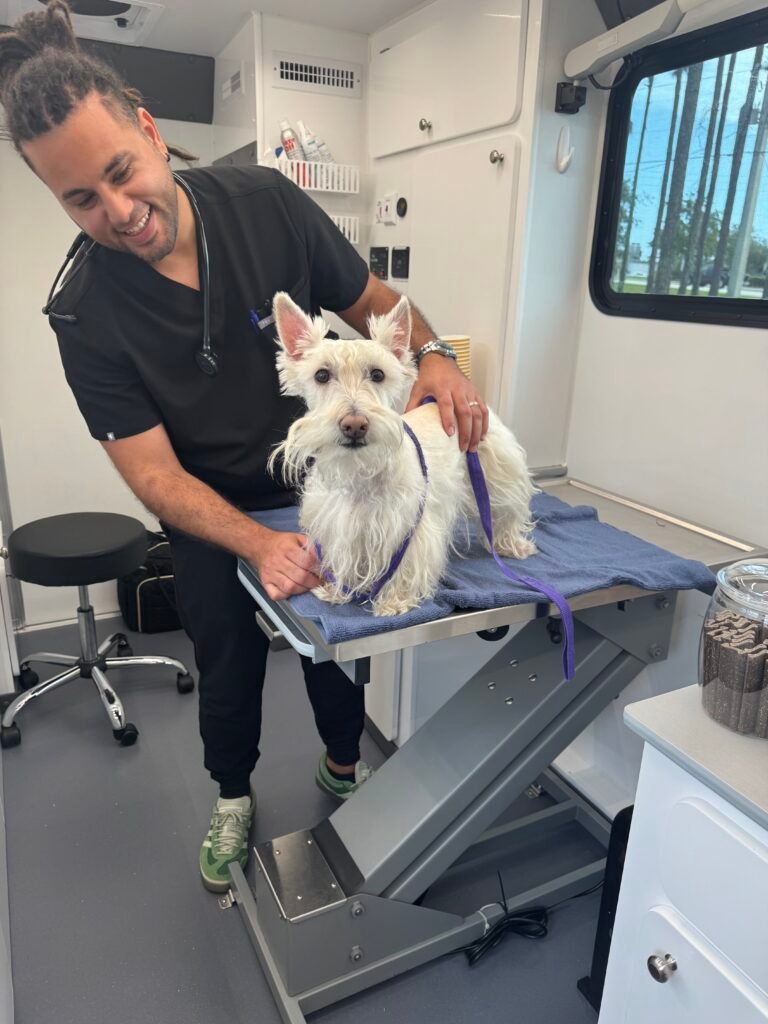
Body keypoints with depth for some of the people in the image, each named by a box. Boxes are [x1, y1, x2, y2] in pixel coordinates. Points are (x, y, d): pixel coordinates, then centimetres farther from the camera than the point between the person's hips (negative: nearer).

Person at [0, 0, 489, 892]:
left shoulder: (268, 204, -19)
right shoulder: (84, 316, -22)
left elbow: (372, 302, -7)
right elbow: (156, 475, -23)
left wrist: (434, 356, -29)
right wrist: (262, 545, -38)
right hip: (214, 520, -1)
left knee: (335, 644, 20)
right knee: (229, 671, 18)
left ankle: (344, 766, 51)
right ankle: (233, 800, 49)